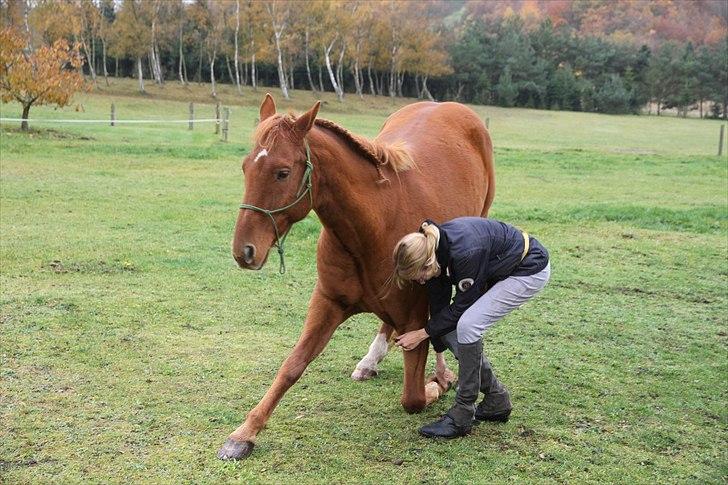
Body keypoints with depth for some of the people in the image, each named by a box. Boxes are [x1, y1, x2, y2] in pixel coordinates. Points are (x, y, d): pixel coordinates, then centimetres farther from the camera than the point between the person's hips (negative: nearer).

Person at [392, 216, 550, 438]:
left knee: (467, 324, -22)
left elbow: (460, 307, -23)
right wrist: (437, 341, 7)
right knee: (450, 329, -1)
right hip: (497, 271, 8)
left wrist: (423, 333, -14)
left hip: (529, 270, -8)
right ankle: (496, 401, 15)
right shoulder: (432, 247, -13)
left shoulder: (465, 253, -37)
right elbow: (439, 304, -1)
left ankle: (461, 417, -11)